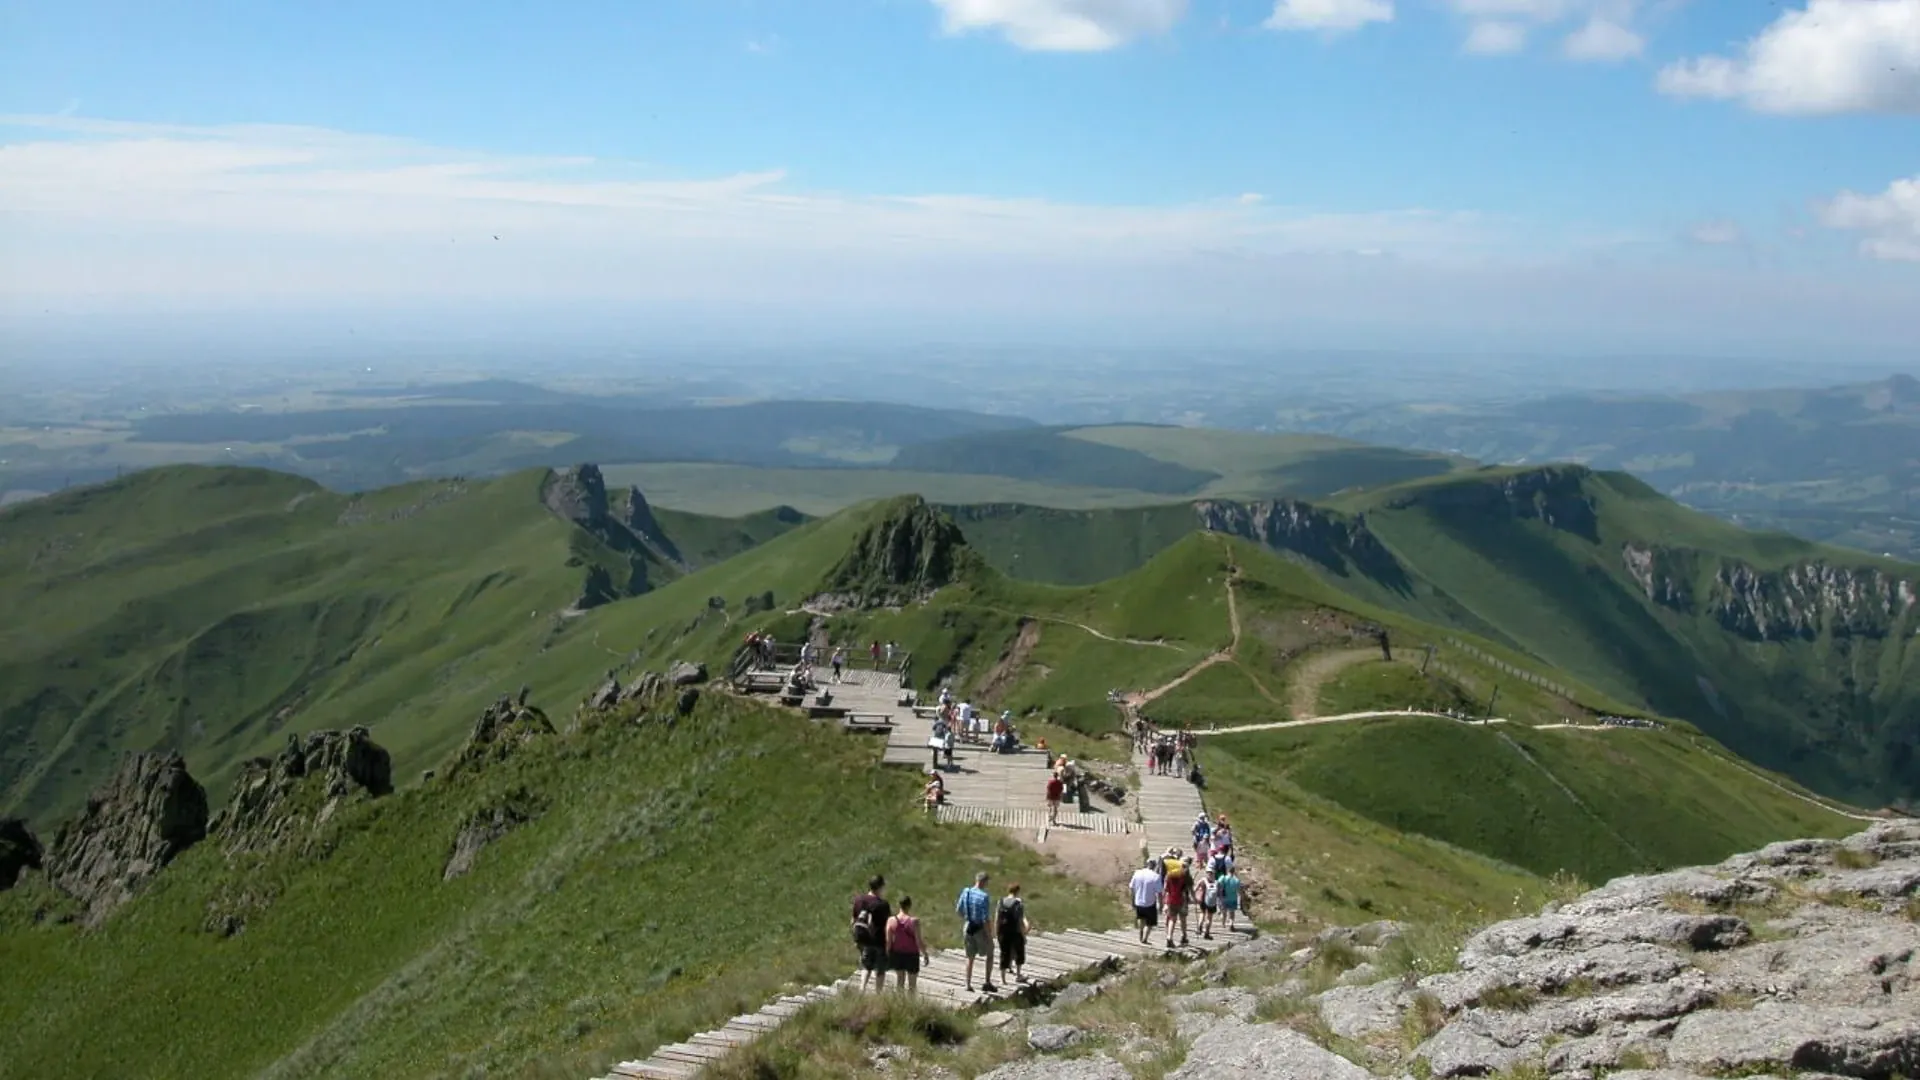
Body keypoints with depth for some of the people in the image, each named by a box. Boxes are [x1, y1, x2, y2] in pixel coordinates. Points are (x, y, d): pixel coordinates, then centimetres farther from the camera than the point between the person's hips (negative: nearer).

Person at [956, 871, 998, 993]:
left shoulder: (965, 892, -4)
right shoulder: (984, 897, -21)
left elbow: (958, 910, 6)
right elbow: (985, 919, -20)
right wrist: (990, 936, -11)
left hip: (968, 927, 5)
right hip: (980, 929, -5)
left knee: (970, 957, 17)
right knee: (990, 955, 16)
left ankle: (968, 985, 18)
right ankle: (987, 982, 14)